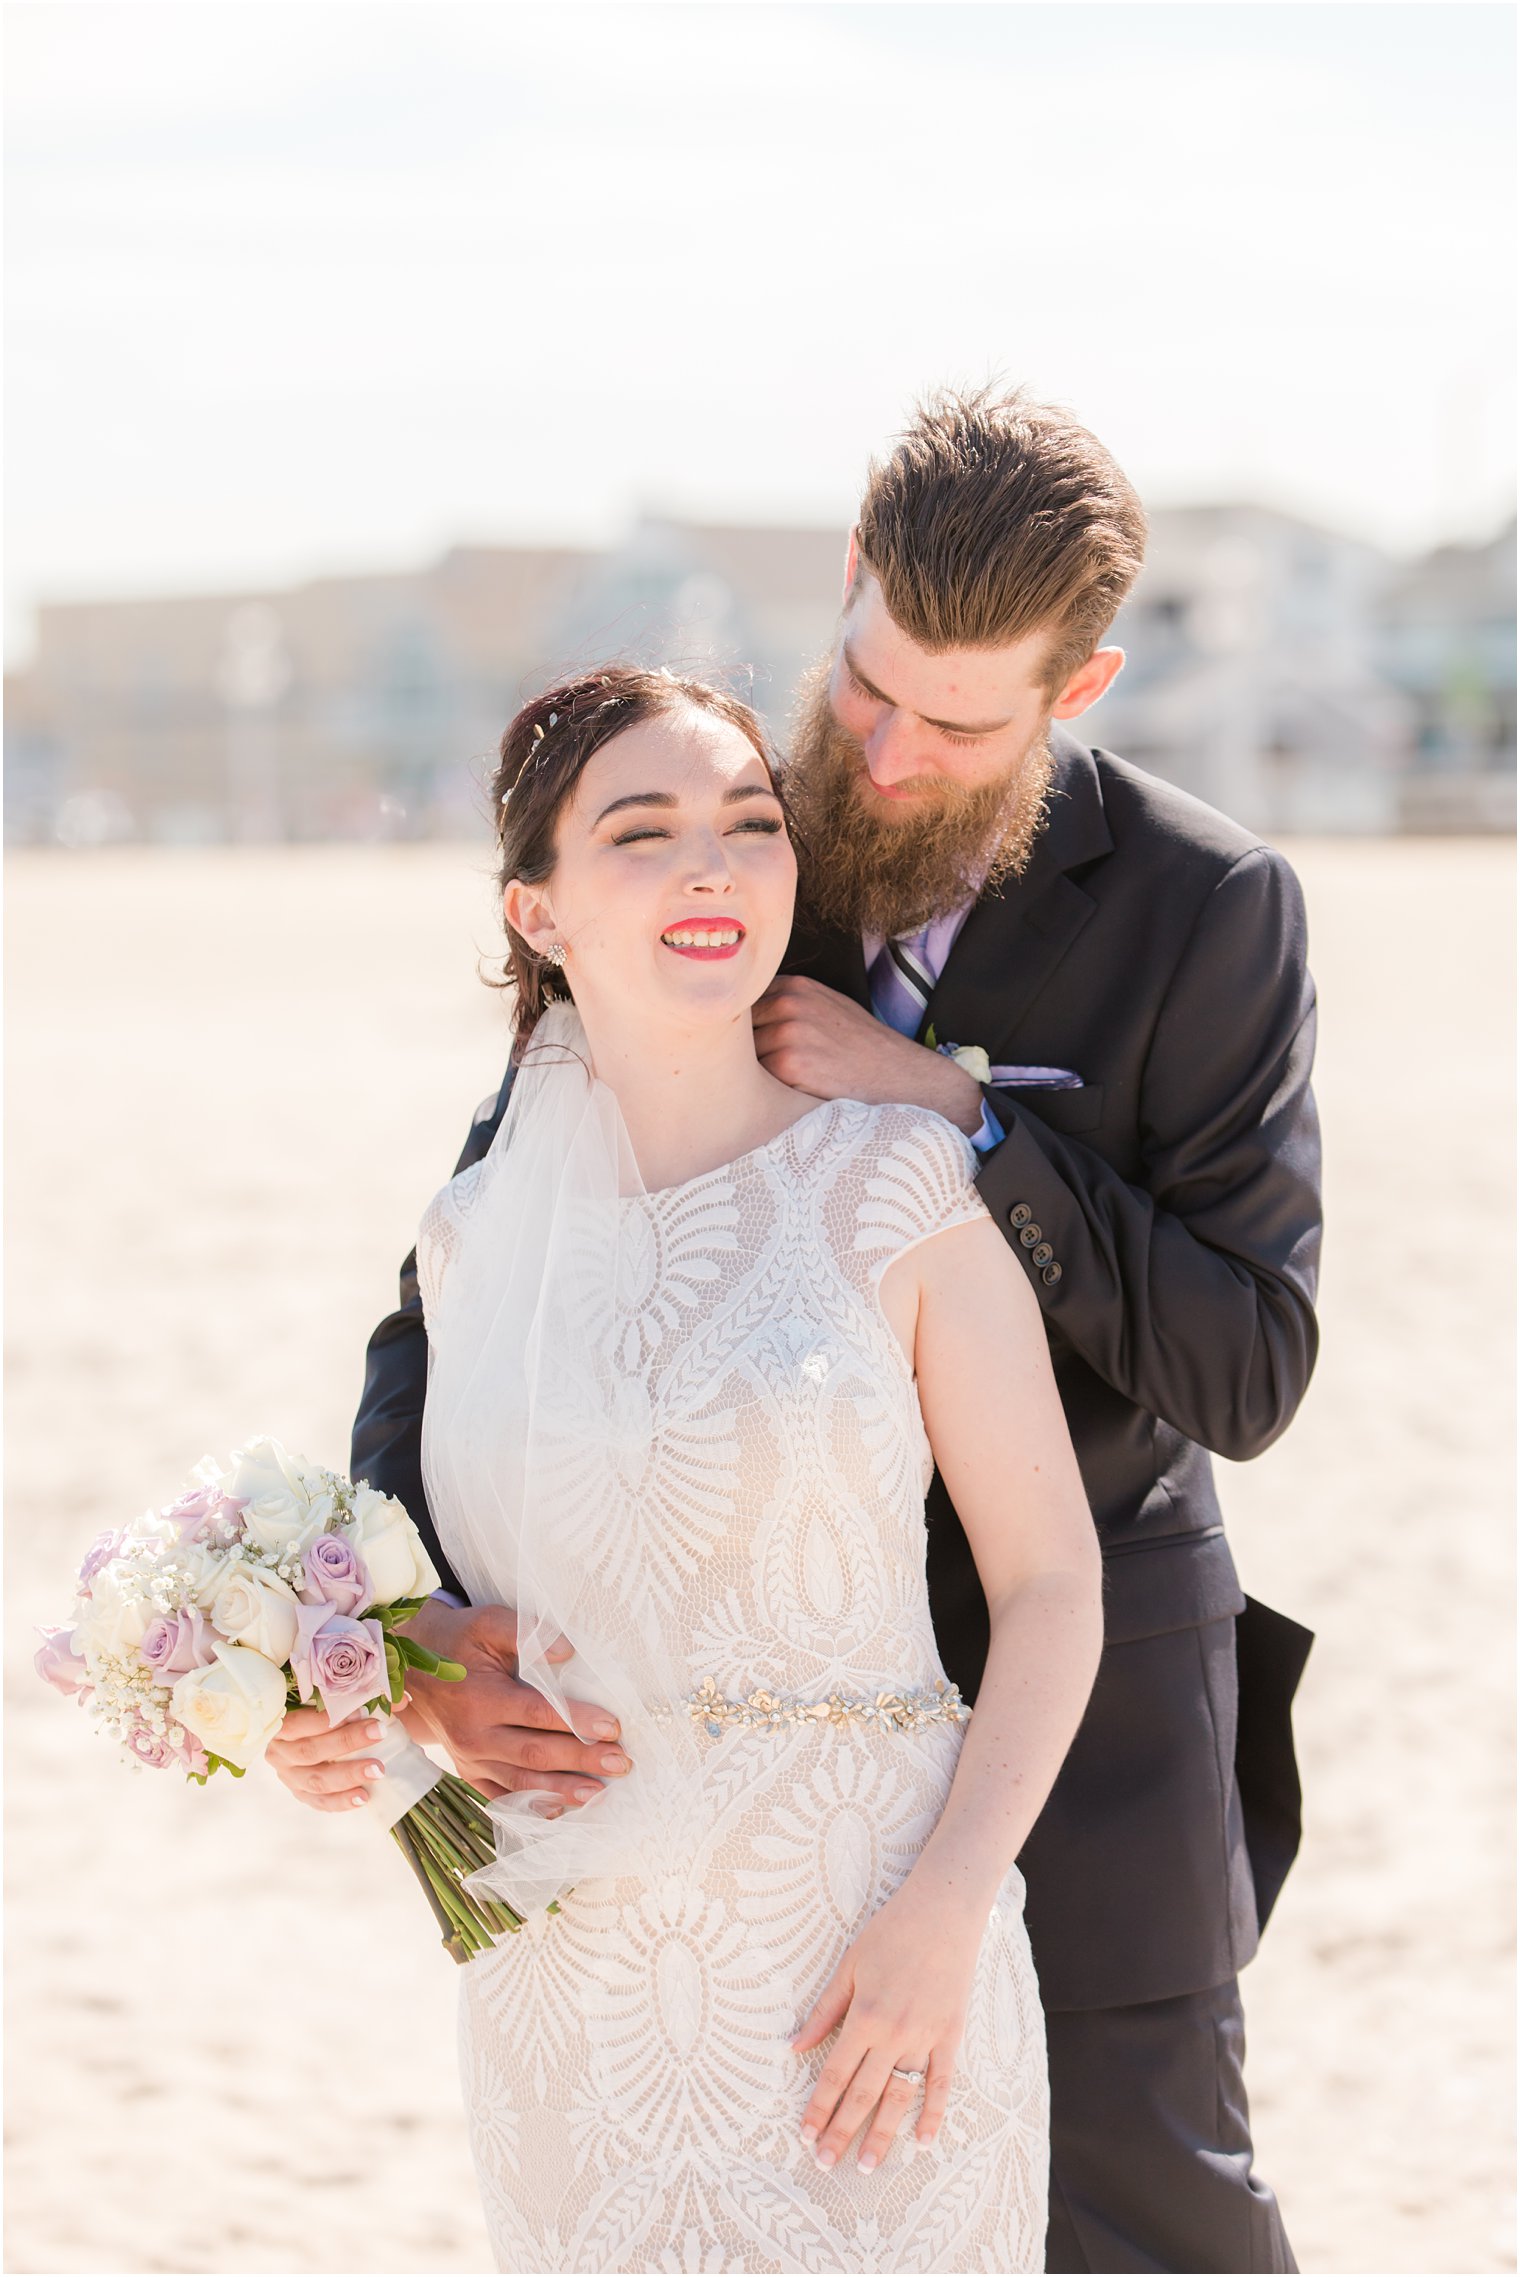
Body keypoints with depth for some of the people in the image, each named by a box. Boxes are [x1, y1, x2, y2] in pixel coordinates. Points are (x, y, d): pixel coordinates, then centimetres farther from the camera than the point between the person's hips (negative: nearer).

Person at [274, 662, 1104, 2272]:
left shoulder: (896, 1189, -6)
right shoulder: (477, 1234, 4)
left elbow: (1048, 1588, -6)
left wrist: (945, 1914, -16)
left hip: (864, 1967, -3)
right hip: (568, 2001, 3)